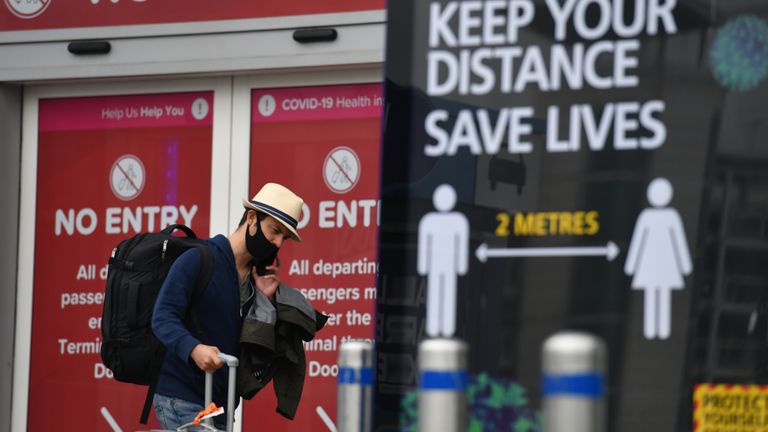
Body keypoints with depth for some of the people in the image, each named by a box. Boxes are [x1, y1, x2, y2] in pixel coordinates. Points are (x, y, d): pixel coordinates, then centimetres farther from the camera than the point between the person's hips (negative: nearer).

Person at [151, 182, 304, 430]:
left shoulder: (259, 277, 13)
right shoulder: (199, 259, -8)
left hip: (221, 402, 8)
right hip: (181, 398, -8)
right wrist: (193, 349, -36)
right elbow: (163, 317, -18)